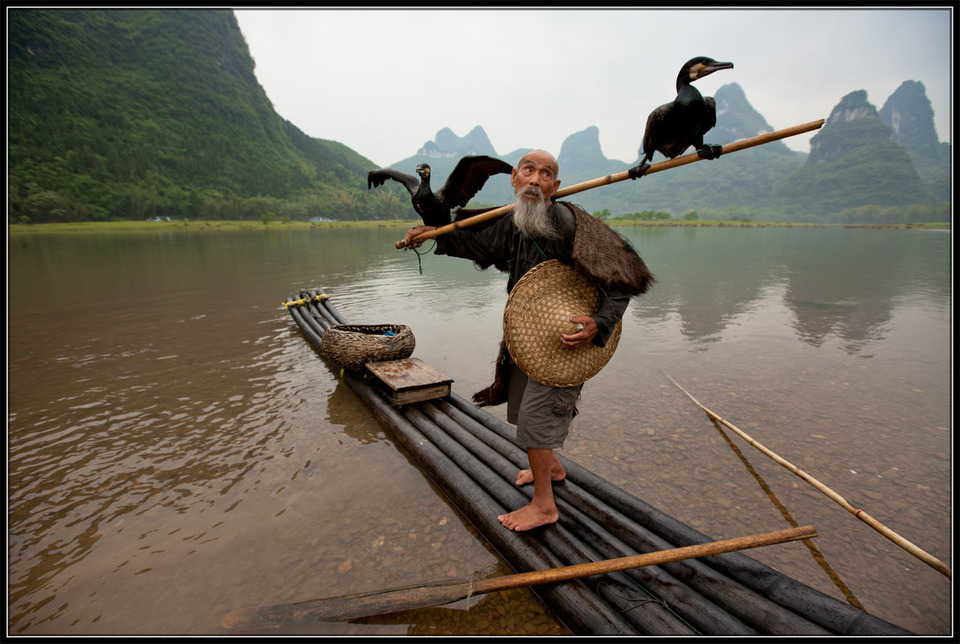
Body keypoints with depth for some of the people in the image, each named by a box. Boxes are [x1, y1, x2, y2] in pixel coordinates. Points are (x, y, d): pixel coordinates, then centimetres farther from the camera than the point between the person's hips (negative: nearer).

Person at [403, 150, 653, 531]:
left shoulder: (569, 223, -24)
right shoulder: (512, 224, -1)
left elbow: (623, 278, -23)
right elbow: (478, 243, 19)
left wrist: (599, 325, -35)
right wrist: (432, 235, 17)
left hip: (564, 335, -8)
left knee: (534, 413, -3)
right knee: (523, 402, 22)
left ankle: (544, 505, 18)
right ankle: (552, 465, 48)